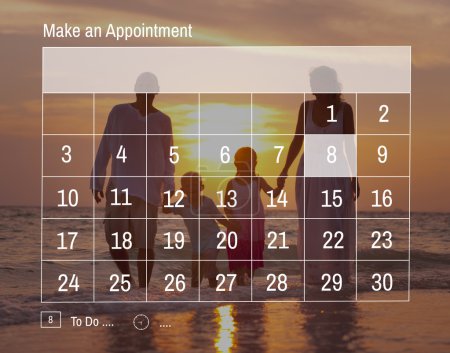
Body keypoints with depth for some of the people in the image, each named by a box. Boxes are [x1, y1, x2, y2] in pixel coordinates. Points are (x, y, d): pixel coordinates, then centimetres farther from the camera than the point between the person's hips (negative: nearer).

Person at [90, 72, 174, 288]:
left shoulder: (162, 121, 6)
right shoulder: (119, 113, 4)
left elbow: (168, 158, 10)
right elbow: (105, 149, 6)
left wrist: (168, 189, 2)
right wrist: (97, 181, 3)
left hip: (149, 190, 0)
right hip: (119, 187, 0)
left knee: (145, 242, -5)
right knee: (114, 240, -4)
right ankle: (127, 278, 21)